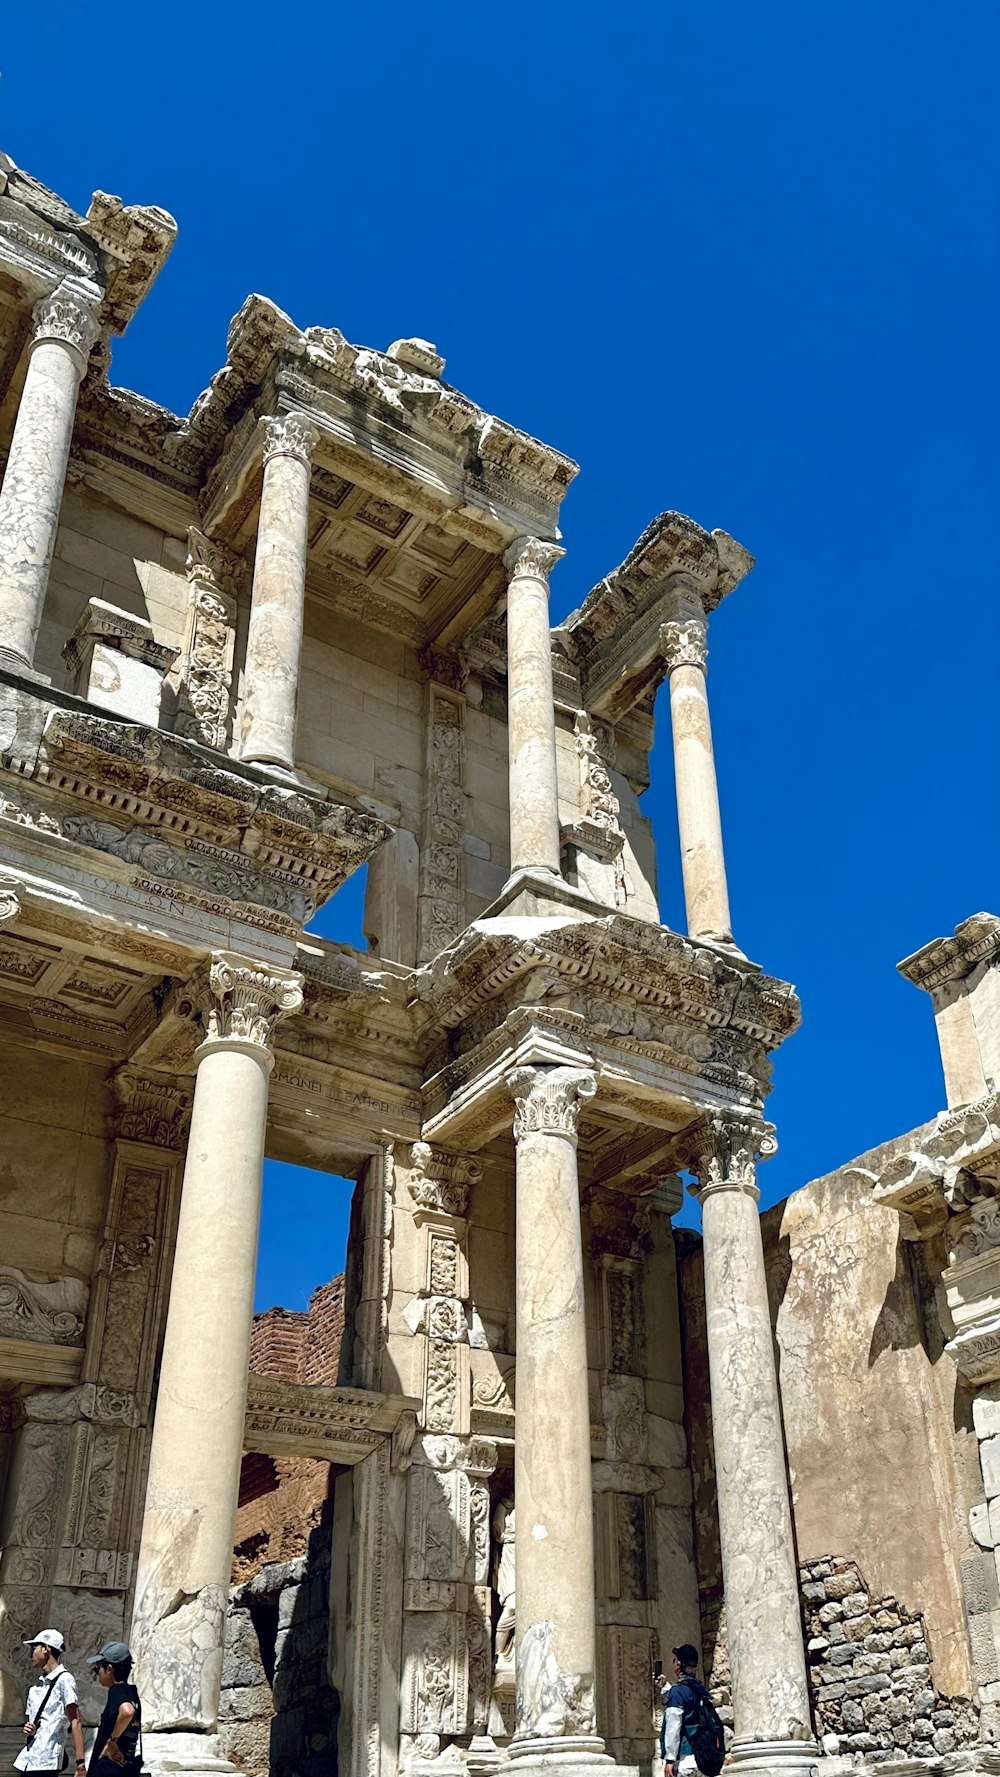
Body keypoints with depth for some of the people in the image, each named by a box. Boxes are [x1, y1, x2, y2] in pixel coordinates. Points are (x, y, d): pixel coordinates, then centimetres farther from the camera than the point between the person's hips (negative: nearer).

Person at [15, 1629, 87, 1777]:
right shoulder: (36, 1685, 17)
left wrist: (80, 1763, -19)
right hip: (26, 1760, 8)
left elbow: (75, 1723, -12)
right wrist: (27, 1728, 3)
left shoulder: (63, 1680, -6)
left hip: (46, 1764, -8)